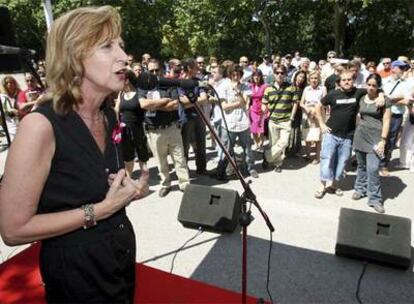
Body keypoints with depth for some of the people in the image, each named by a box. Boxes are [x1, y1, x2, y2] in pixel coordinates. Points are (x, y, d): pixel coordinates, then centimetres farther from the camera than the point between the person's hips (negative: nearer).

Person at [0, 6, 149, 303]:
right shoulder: (41, 124, -25)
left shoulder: (109, 116, -2)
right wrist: (101, 209, -23)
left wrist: (129, 189, -6)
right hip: (75, 270, -7)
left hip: (122, 254, 7)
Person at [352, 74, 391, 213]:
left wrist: (383, 140, -13)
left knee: (373, 168, -9)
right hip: (360, 135, 4)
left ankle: (375, 198, 2)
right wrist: (356, 133, 12)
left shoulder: (384, 100, -4)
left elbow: (386, 122, -7)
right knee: (361, 165, 12)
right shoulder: (361, 99, 8)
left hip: (375, 137, -4)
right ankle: (360, 189, 28)